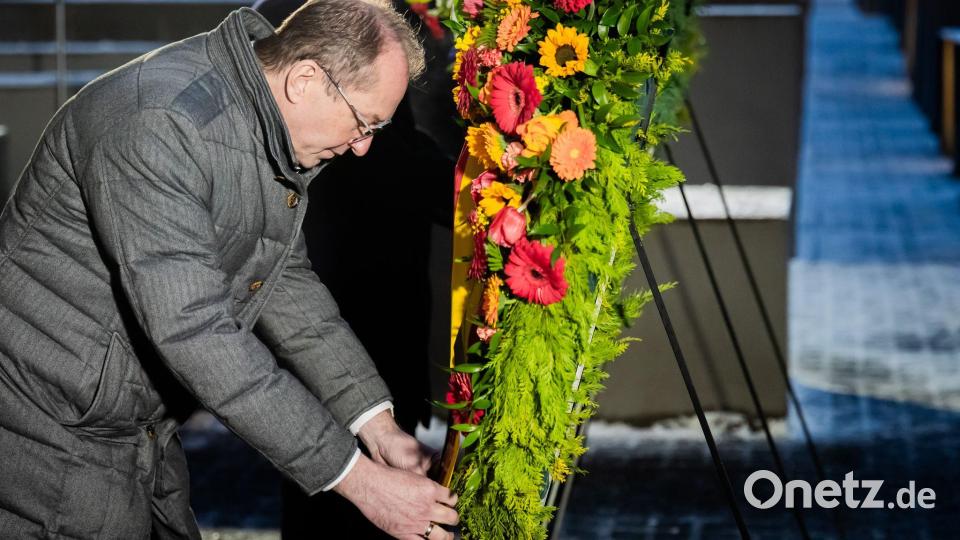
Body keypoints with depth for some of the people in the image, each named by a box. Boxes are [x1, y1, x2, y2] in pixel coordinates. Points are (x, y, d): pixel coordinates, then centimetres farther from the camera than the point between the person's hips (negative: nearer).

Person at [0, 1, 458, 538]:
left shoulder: (275, 132, 1)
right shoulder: (156, 124, -29)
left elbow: (286, 279, 10)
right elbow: (194, 331, -32)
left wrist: (379, 426, -1)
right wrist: (357, 478, -30)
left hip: (145, 429, 9)